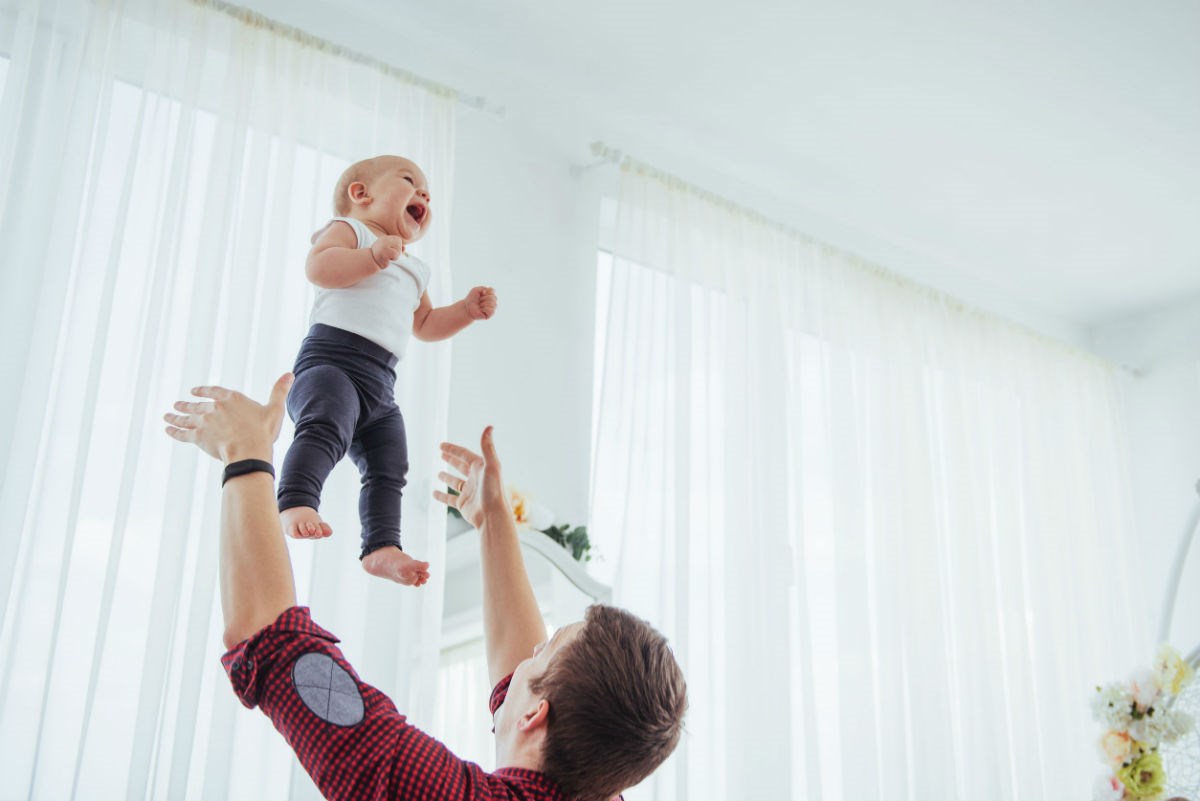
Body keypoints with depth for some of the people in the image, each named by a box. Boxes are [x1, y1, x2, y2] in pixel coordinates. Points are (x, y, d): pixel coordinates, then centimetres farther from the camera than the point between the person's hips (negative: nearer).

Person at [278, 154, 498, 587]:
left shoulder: (414, 269, 31)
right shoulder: (349, 229, 10)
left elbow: (425, 324, 39)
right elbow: (317, 267, -11)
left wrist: (467, 309, 23)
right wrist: (373, 256, -25)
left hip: (381, 382, 8)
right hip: (331, 358, -7)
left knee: (389, 468, 2)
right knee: (328, 428, -33)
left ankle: (382, 547, 5)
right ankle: (296, 504, -40)